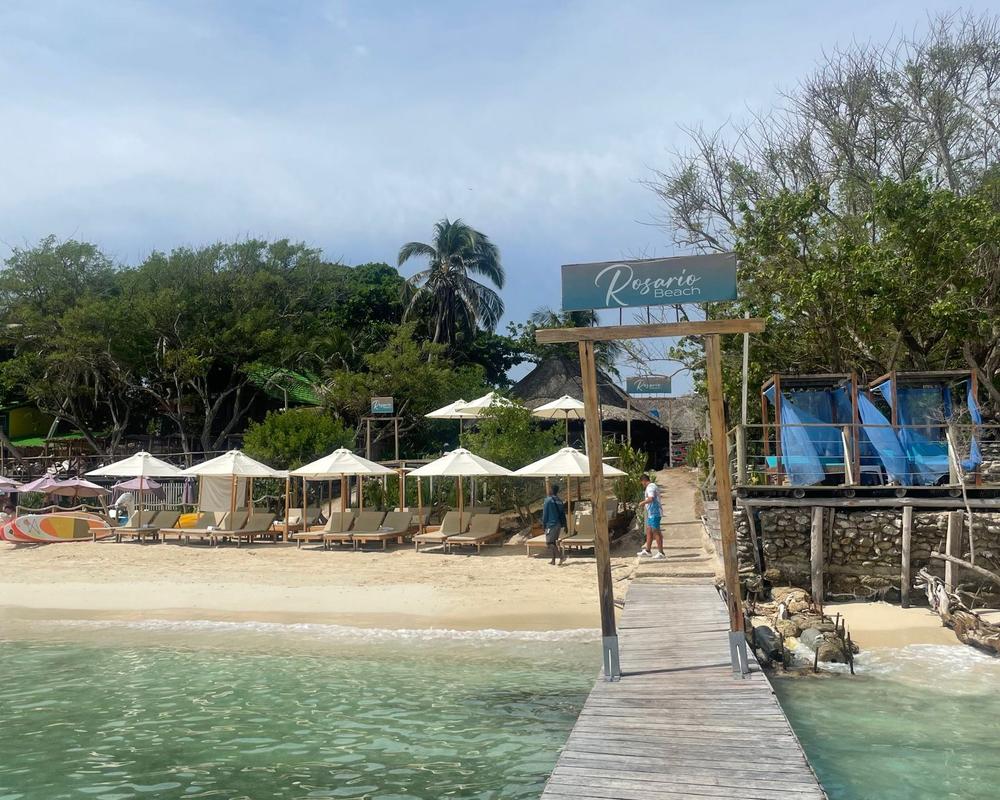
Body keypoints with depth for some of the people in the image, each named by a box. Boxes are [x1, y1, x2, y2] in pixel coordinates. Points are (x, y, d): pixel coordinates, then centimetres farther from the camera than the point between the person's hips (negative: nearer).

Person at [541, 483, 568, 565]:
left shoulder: (548, 500, -10)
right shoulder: (560, 500, 9)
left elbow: (545, 514, -9)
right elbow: (563, 513, 11)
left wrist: (543, 524, -1)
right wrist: (564, 525, 15)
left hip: (551, 524, -7)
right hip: (559, 524, 7)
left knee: (549, 542, -6)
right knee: (554, 542, 15)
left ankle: (561, 556, -21)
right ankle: (553, 560, 14)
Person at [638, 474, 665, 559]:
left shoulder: (650, 487, -16)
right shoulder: (653, 486, 17)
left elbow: (651, 499, -31)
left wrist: (642, 502, -17)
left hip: (654, 513, -11)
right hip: (652, 513, 11)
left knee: (656, 532, -8)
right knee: (649, 531, 15)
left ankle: (661, 553, -5)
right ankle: (647, 550, 22)